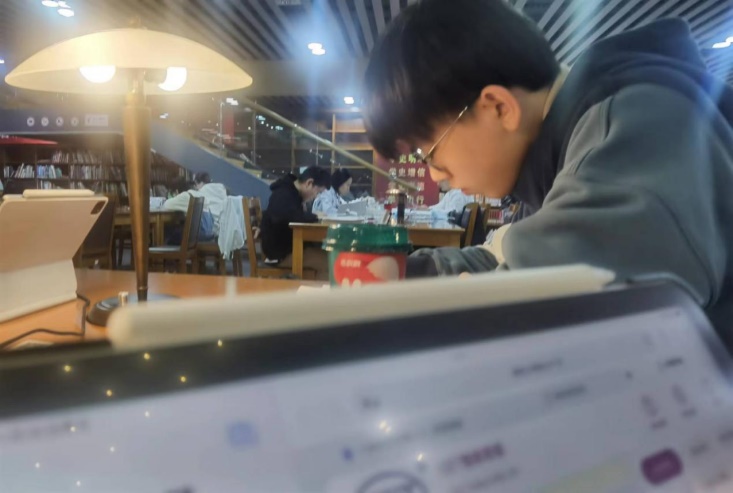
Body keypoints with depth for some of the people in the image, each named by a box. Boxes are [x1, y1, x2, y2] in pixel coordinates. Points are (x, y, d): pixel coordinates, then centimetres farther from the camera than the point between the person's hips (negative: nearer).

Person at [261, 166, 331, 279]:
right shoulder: (283, 195, -17)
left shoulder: (293, 193, 15)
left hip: (291, 246, 10)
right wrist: (314, 216, -21)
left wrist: (313, 217, -5)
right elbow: (293, 217, -35)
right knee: (327, 263, -19)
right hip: (280, 252, -10)